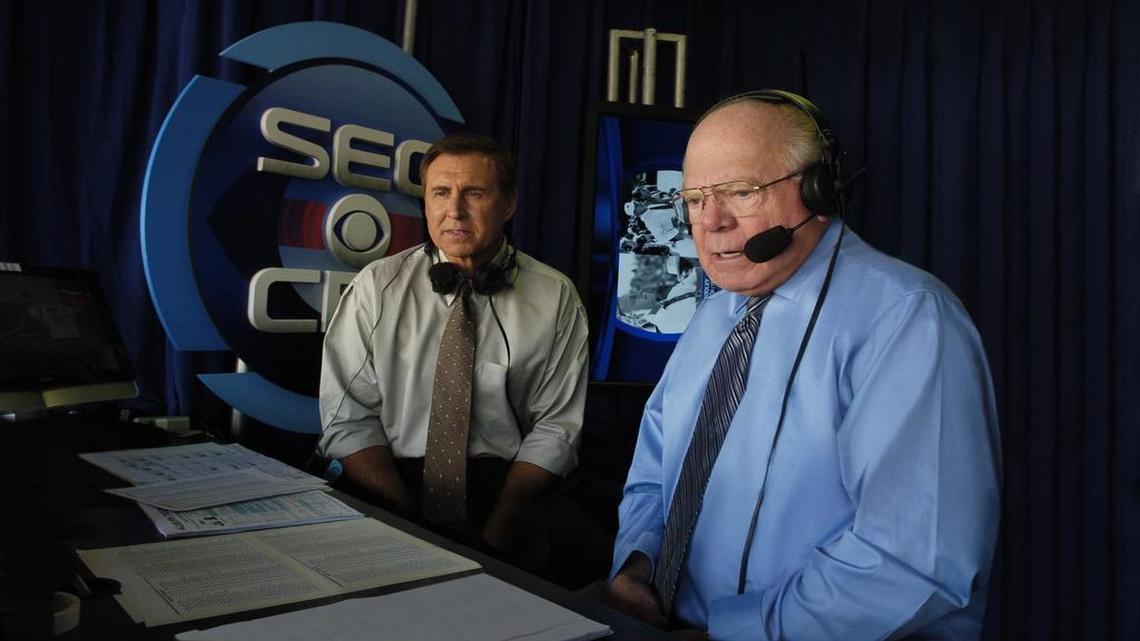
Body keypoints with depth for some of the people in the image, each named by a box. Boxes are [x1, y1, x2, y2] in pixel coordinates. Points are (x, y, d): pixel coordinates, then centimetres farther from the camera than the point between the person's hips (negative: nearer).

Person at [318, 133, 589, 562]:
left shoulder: (555, 297, 1)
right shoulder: (376, 287, 3)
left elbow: (555, 427, -2)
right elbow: (349, 419, -1)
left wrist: (494, 535, -14)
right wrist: (411, 522, -14)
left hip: (505, 491, 1)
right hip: (391, 490, 0)